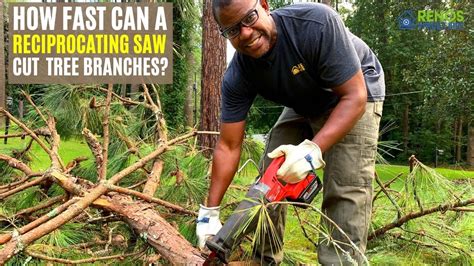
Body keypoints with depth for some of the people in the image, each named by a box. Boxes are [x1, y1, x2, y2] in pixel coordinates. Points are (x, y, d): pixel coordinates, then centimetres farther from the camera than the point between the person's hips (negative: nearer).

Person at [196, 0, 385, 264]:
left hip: (355, 94, -4)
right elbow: (228, 147, -17)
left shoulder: (317, 22, -37)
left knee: (346, 190, -20)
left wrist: (313, 149, -45)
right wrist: (210, 212, -17)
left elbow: (354, 96, -33)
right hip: (303, 105, 5)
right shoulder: (237, 76, -22)